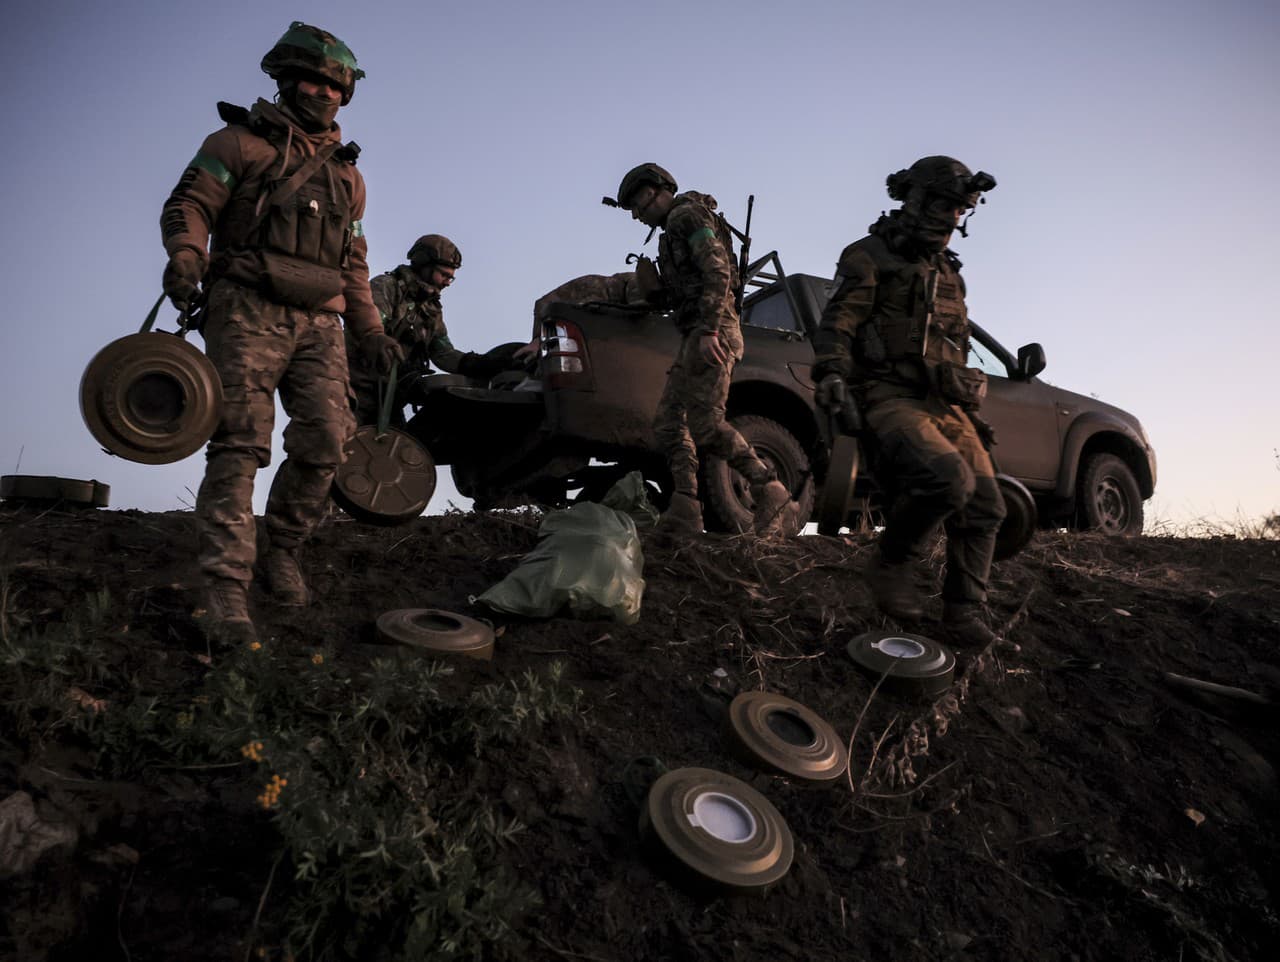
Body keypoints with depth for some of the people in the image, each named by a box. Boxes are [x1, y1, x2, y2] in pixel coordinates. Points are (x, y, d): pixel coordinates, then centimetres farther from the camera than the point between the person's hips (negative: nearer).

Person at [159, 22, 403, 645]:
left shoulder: (346, 172, 25)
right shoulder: (242, 141, 10)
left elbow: (353, 264, 27)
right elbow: (188, 203, 0)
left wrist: (370, 331, 18)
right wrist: (186, 255, -21)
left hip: (318, 323, 5)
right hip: (248, 311, -5)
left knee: (325, 441, -8)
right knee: (240, 443, -14)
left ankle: (284, 549, 13)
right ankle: (226, 587, -16)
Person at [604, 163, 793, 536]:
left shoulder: (687, 215, -4)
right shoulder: (675, 227, 26)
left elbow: (718, 272, -18)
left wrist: (709, 331, -26)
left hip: (711, 334, -11)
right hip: (696, 337, 11)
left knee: (705, 423, -15)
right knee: (668, 421, 4)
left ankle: (769, 492, -5)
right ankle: (684, 515, 1)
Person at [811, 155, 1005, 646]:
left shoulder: (949, 275, 26)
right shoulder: (870, 256, 4)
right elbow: (837, 321, -7)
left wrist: (971, 412, 27)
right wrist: (832, 371, -25)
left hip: (946, 405, 8)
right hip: (892, 398, -8)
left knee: (984, 507, -1)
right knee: (949, 478, -31)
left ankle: (963, 612, 11)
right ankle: (892, 563, -9)